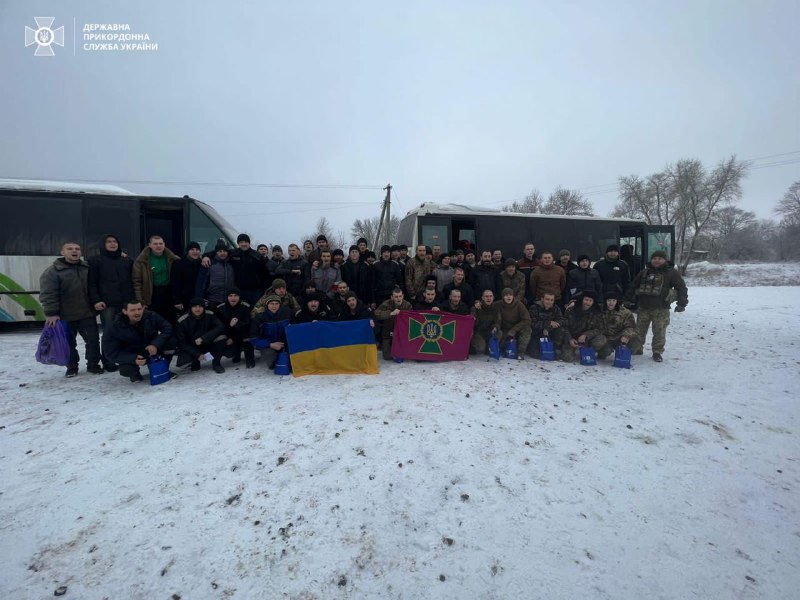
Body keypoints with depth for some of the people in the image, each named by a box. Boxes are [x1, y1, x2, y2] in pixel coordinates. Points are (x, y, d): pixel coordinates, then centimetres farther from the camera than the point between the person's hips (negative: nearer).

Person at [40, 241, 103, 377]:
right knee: (69, 343, 9)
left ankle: (93, 364, 18)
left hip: (87, 313, 3)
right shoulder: (53, 271, -8)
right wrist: (51, 313, -15)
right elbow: (47, 294, -11)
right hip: (65, 316, -3)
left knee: (93, 340, 5)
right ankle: (71, 367, 23)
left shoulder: (88, 268, 4)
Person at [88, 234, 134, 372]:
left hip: (126, 303, 3)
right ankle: (108, 362, 5)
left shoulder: (128, 261, 16)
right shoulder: (95, 261, 6)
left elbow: (133, 281, 17)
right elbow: (92, 283, 1)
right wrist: (95, 300, -10)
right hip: (107, 304, -3)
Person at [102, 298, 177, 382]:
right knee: (126, 370, -33)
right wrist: (133, 359, -36)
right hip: (132, 356, -1)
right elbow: (111, 353, -20)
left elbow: (167, 328, -18)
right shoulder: (115, 328, -20)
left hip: (152, 349, 2)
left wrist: (156, 344, -35)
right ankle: (134, 373, 9)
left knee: (170, 341, -25)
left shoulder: (151, 316, -16)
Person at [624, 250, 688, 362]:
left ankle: (657, 352, 14)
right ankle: (637, 349, 23)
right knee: (639, 329, 10)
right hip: (643, 307, 4)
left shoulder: (671, 272, 0)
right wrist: (628, 300, 16)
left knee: (659, 331, 1)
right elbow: (633, 286, 19)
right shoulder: (644, 272, 12)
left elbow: (682, 288, -3)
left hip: (661, 309, -4)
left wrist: (681, 303, -11)